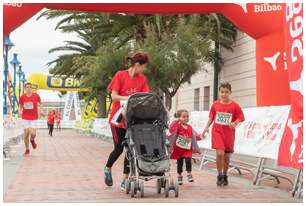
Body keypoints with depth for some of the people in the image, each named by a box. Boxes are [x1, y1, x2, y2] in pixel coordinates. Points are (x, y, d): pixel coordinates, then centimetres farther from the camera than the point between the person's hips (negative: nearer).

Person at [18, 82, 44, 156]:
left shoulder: (36, 96, -4)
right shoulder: (22, 97, -2)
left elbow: (40, 103, 14)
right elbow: (20, 106, 12)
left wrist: (41, 110, 1)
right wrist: (20, 111, -8)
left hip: (34, 118, -1)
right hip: (25, 118, 1)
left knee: (32, 133, -13)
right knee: (26, 133, 0)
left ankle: (32, 140, 25)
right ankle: (27, 149, 17)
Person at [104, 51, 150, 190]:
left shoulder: (142, 79, 6)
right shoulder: (120, 75, -6)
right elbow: (114, 96, -10)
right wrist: (127, 98, -26)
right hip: (118, 117, -4)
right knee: (119, 148, -1)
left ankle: (125, 180, 9)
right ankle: (108, 169, 27)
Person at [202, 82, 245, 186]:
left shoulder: (234, 105, -5)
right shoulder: (215, 104, 2)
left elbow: (240, 118, -2)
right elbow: (211, 117, 12)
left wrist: (235, 123, -21)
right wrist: (207, 127, 1)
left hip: (229, 134, 0)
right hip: (217, 132, 0)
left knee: (227, 156, 10)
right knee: (219, 153, -15)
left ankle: (225, 176, 31)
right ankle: (219, 176, 2)